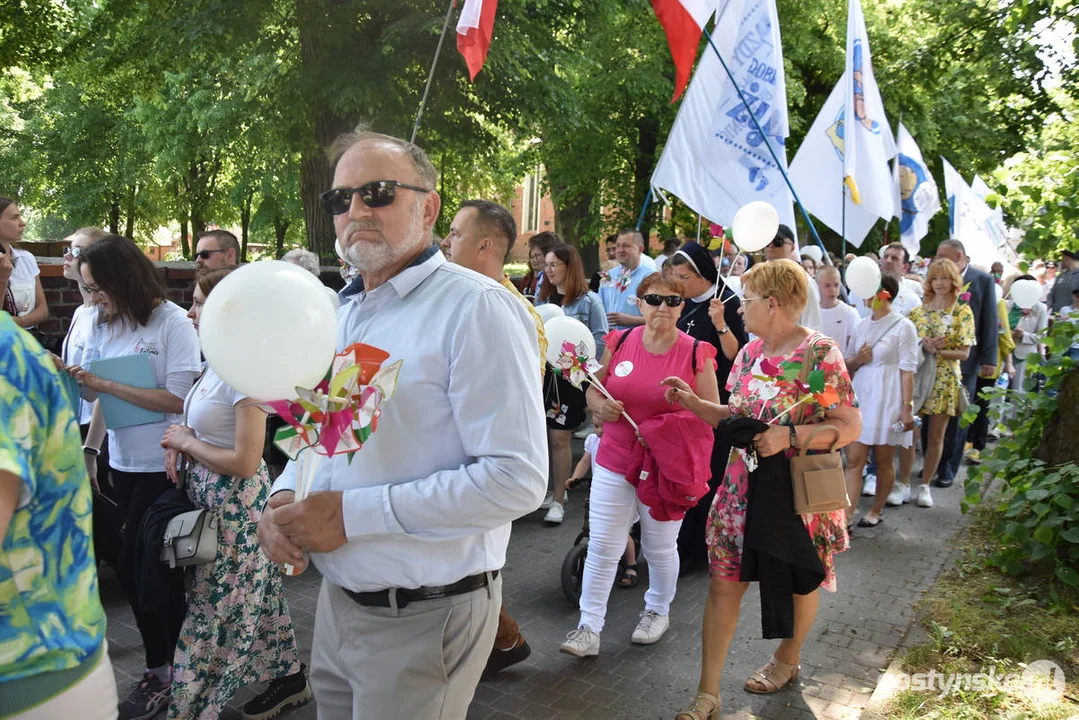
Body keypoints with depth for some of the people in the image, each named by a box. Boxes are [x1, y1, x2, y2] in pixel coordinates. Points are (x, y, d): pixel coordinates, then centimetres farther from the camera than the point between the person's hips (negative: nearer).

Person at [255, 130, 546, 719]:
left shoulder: (478, 309, -18)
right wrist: (284, 497, -3)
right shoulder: (342, 317, 9)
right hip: (338, 601, 8)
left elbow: (516, 480, -25)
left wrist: (352, 513, -23)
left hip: (423, 620, -7)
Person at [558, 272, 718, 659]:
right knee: (601, 547, 2)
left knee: (660, 547, 15)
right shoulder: (619, 342, 0)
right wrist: (601, 406, -12)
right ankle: (589, 628, 13)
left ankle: (658, 611, 40)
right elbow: (593, 391, 10)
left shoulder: (696, 353, -6)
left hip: (667, 466, -1)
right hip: (615, 461, 2)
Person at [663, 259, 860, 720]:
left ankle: (787, 660, 45)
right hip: (742, 487, 5)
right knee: (723, 583, 4)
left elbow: (850, 427, -16)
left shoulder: (820, 354, -15)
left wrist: (788, 436, -26)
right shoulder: (750, 352, 5)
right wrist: (694, 403, 1)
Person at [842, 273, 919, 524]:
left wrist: (907, 407, -11)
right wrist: (857, 360, -6)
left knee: (884, 461, 9)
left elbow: (907, 370, -8)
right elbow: (848, 365, 17)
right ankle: (846, 515, -3)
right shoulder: (861, 325, 10)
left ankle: (876, 510, 25)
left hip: (887, 400, -4)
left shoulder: (903, 327, -6)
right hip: (860, 397, 4)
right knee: (854, 459, -2)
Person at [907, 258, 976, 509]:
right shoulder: (917, 311, 5)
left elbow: (964, 353, -4)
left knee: (936, 436, 7)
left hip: (945, 380, -1)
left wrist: (936, 351, -19)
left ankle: (925, 485, 20)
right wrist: (923, 347, -17)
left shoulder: (962, 312, 0)